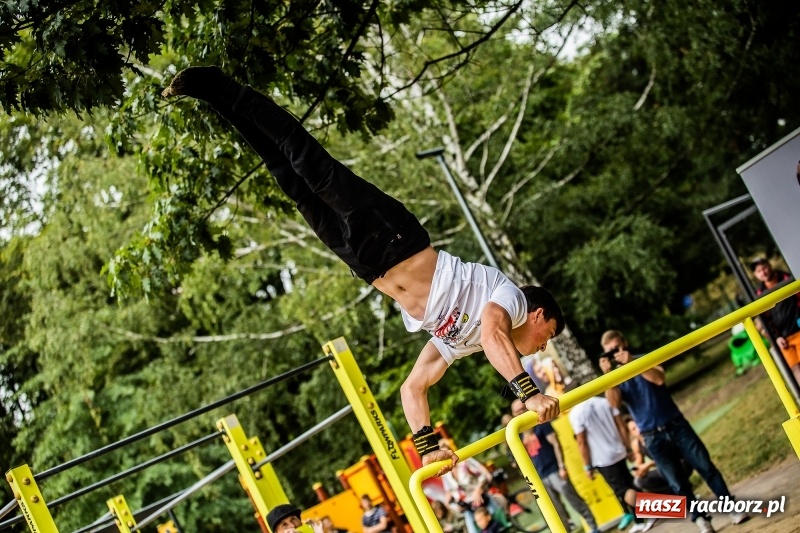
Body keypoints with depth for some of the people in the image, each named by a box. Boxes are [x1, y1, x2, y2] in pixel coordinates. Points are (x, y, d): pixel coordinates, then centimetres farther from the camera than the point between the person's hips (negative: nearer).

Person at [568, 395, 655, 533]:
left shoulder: (575, 413, -12)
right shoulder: (605, 402, 3)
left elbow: (581, 443, -12)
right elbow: (622, 427, 4)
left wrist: (587, 467, -5)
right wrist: (627, 448, 13)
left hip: (602, 460, -5)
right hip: (618, 452, 6)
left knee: (621, 491, -2)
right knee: (628, 486, 14)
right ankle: (639, 521, 18)